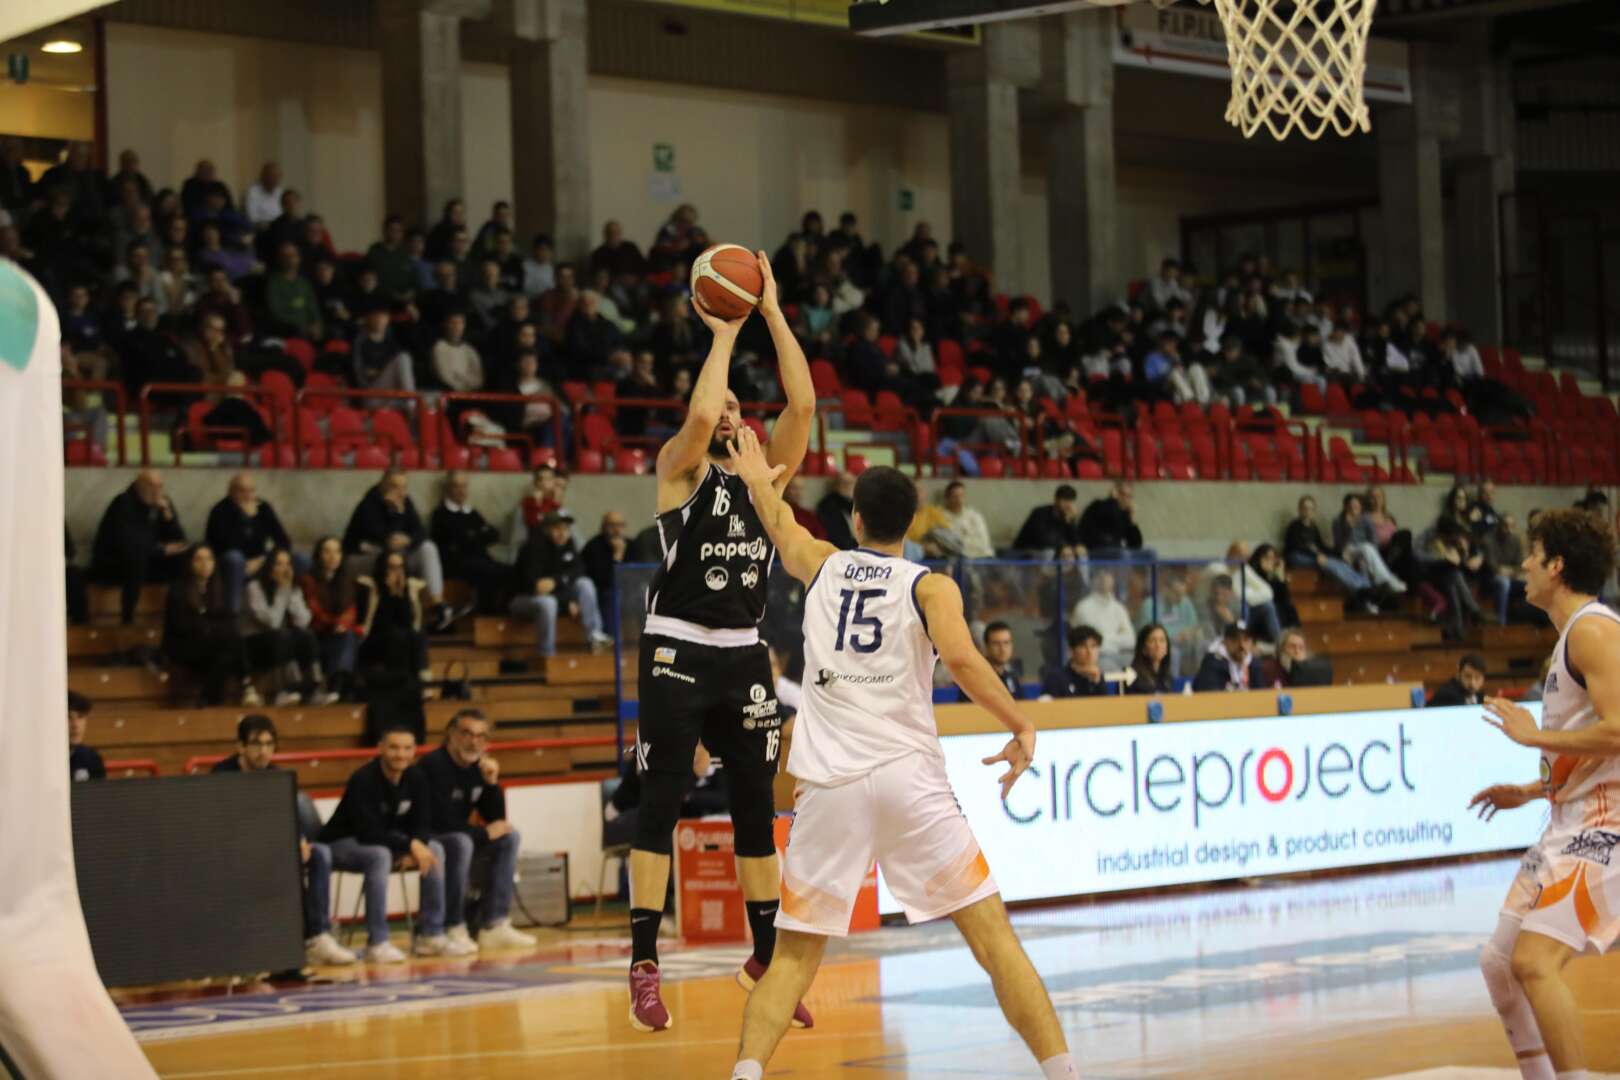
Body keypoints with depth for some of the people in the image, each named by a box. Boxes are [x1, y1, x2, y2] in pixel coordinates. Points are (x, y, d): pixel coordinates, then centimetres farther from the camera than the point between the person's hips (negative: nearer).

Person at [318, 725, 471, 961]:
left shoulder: (416, 778, -6)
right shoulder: (363, 780, -26)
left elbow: (419, 825, -3)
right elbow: (367, 832, -31)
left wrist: (414, 850, -25)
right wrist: (410, 845, -33)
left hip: (383, 841, 7)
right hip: (342, 843, -7)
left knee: (434, 850, -10)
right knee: (380, 855, -37)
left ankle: (430, 935, -6)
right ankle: (377, 943, -34)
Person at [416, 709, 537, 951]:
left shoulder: (478, 767, 4)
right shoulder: (433, 765, -20)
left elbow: (497, 820, 3)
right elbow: (443, 822, -26)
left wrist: (492, 783, -12)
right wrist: (485, 833, -17)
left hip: (457, 835, 9)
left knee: (509, 838, -5)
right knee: (460, 843, -36)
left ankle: (494, 926, -11)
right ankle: (453, 929, -25)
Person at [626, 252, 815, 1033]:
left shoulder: (767, 472, 11)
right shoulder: (680, 468, -1)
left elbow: (803, 403, -2)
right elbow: (697, 416, -23)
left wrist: (772, 312, -3)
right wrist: (723, 336, -12)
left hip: (745, 656, 5)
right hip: (677, 654, -5)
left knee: (757, 813, 9)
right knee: (659, 807, -5)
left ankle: (766, 960, 18)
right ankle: (645, 967, -4)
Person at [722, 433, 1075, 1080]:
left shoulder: (821, 565, 15)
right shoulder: (930, 586, 5)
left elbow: (781, 527, 38)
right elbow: (960, 658, -15)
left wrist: (757, 480, 58)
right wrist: (1021, 727, -5)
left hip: (829, 785, 2)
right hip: (909, 778, -2)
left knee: (795, 955, 10)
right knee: (993, 936, 2)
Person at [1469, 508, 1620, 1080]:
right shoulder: (1573, 635, 18)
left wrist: (1532, 735, -15)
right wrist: (1531, 791, 21)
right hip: (1571, 823, 11)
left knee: (1535, 961, -22)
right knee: (1499, 962, 11)